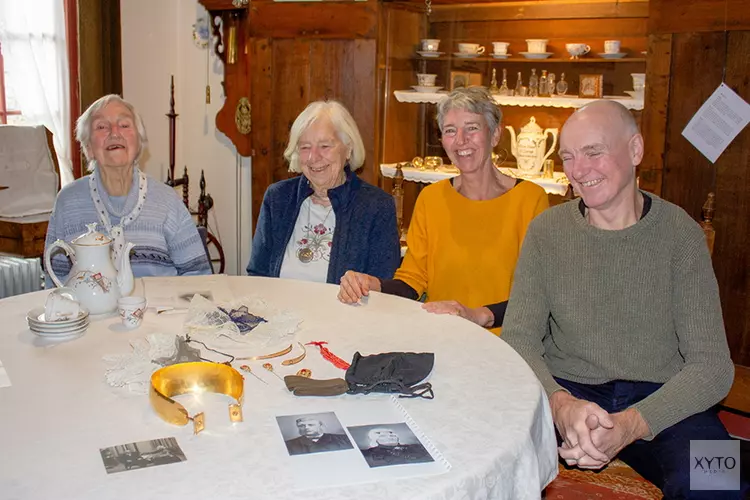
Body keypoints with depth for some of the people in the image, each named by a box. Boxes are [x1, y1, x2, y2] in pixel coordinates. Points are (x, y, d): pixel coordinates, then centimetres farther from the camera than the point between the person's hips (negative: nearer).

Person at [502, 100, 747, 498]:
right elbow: (519, 338, -4)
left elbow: (712, 365, -9)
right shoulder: (547, 231, 1)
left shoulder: (680, 233, -4)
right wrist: (561, 404, -26)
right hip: (566, 389, 1)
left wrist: (629, 425, -26)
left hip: (660, 397, -1)